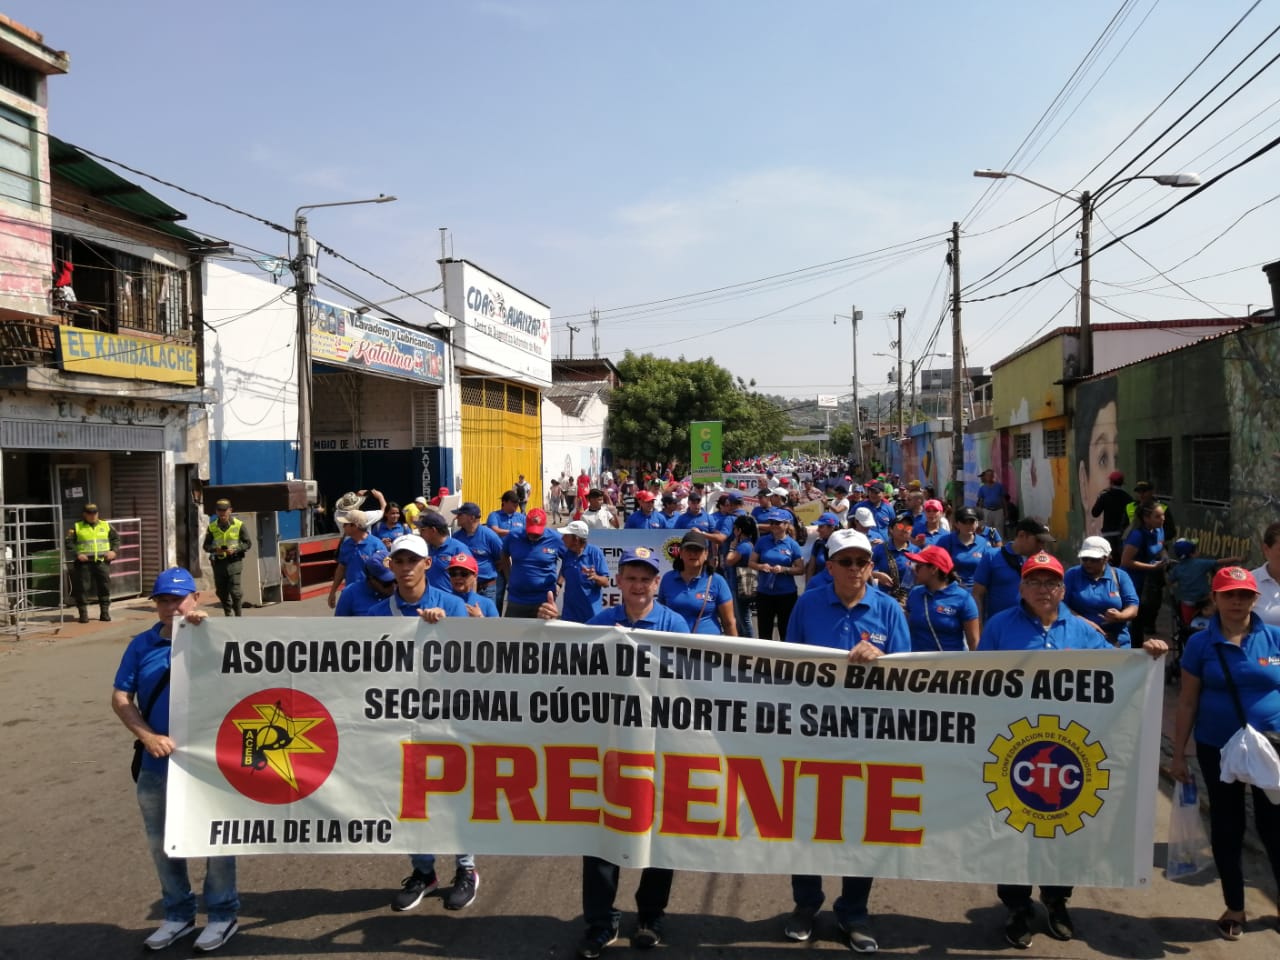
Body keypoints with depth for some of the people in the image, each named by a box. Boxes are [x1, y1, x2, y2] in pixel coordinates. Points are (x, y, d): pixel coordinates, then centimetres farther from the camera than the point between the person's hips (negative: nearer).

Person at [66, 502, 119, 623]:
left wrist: (113, 551, 3)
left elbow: (116, 538, 18)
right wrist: (76, 554, -11)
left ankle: (105, 612, 11)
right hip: (84, 562, -2)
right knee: (82, 588, -1)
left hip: (102, 562, 2)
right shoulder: (77, 527, 4)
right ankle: (83, 613, 8)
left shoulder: (106, 526, 11)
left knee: (104, 587, 3)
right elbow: (69, 543, 2)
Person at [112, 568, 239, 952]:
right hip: (156, 765, 4)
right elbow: (120, 697, 1)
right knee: (161, 842, 17)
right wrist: (148, 737, -12)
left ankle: (222, 913, 25)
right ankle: (178, 914, 35)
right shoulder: (142, 644, 3)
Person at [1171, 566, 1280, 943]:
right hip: (1217, 750, 0)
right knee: (1227, 826, 13)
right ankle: (1234, 907, 29)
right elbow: (1187, 702, -1)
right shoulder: (1201, 644, -6)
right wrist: (1178, 754, 0)